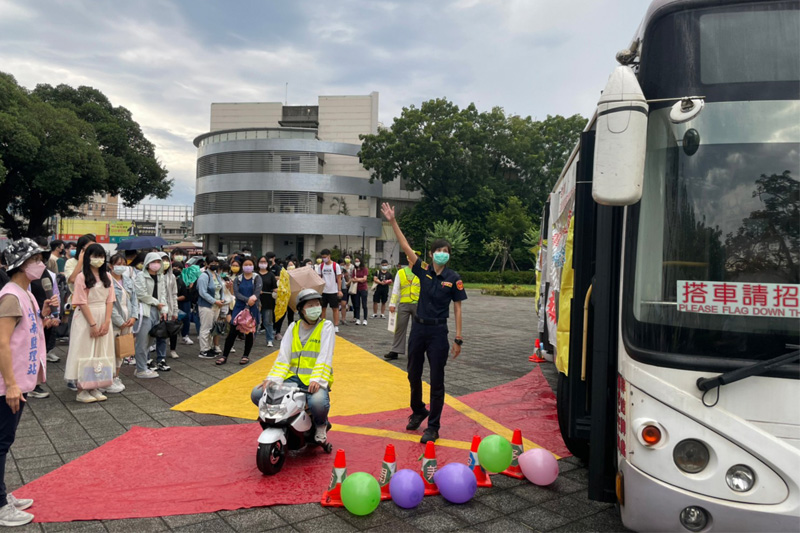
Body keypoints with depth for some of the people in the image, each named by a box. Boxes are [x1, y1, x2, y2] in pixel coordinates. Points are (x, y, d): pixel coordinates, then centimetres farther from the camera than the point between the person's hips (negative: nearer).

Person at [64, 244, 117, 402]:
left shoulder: (106, 276, 9)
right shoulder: (82, 277, -6)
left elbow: (110, 300, 5)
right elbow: (82, 303, -11)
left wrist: (106, 322, -6)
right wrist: (93, 324, -14)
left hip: (103, 318, 5)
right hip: (85, 318, -5)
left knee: (101, 352, 7)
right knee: (85, 353, -1)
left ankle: (94, 388, 16)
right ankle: (81, 391, 6)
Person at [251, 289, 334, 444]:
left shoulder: (326, 326, 1)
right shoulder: (293, 327, 15)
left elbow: (325, 357, -12)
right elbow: (283, 357, 7)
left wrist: (317, 380, -27)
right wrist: (272, 379, -8)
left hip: (315, 381, -4)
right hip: (293, 378, 5)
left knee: (318, 402, -36)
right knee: (257, 394, -11)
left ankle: (321, 426, 0)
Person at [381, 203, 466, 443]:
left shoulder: (453, 278, -5)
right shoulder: (423, 270, 0)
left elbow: (457, 309, -3)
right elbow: (406, 247, -6)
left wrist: (458, 339, -6)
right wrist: (393, 221, -14)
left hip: (438, 331, -3)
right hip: (418, 328, 3)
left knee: (436, 380, 2)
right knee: (413, 375, 15)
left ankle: (433, 427, 13)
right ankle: (418, 411, 39)